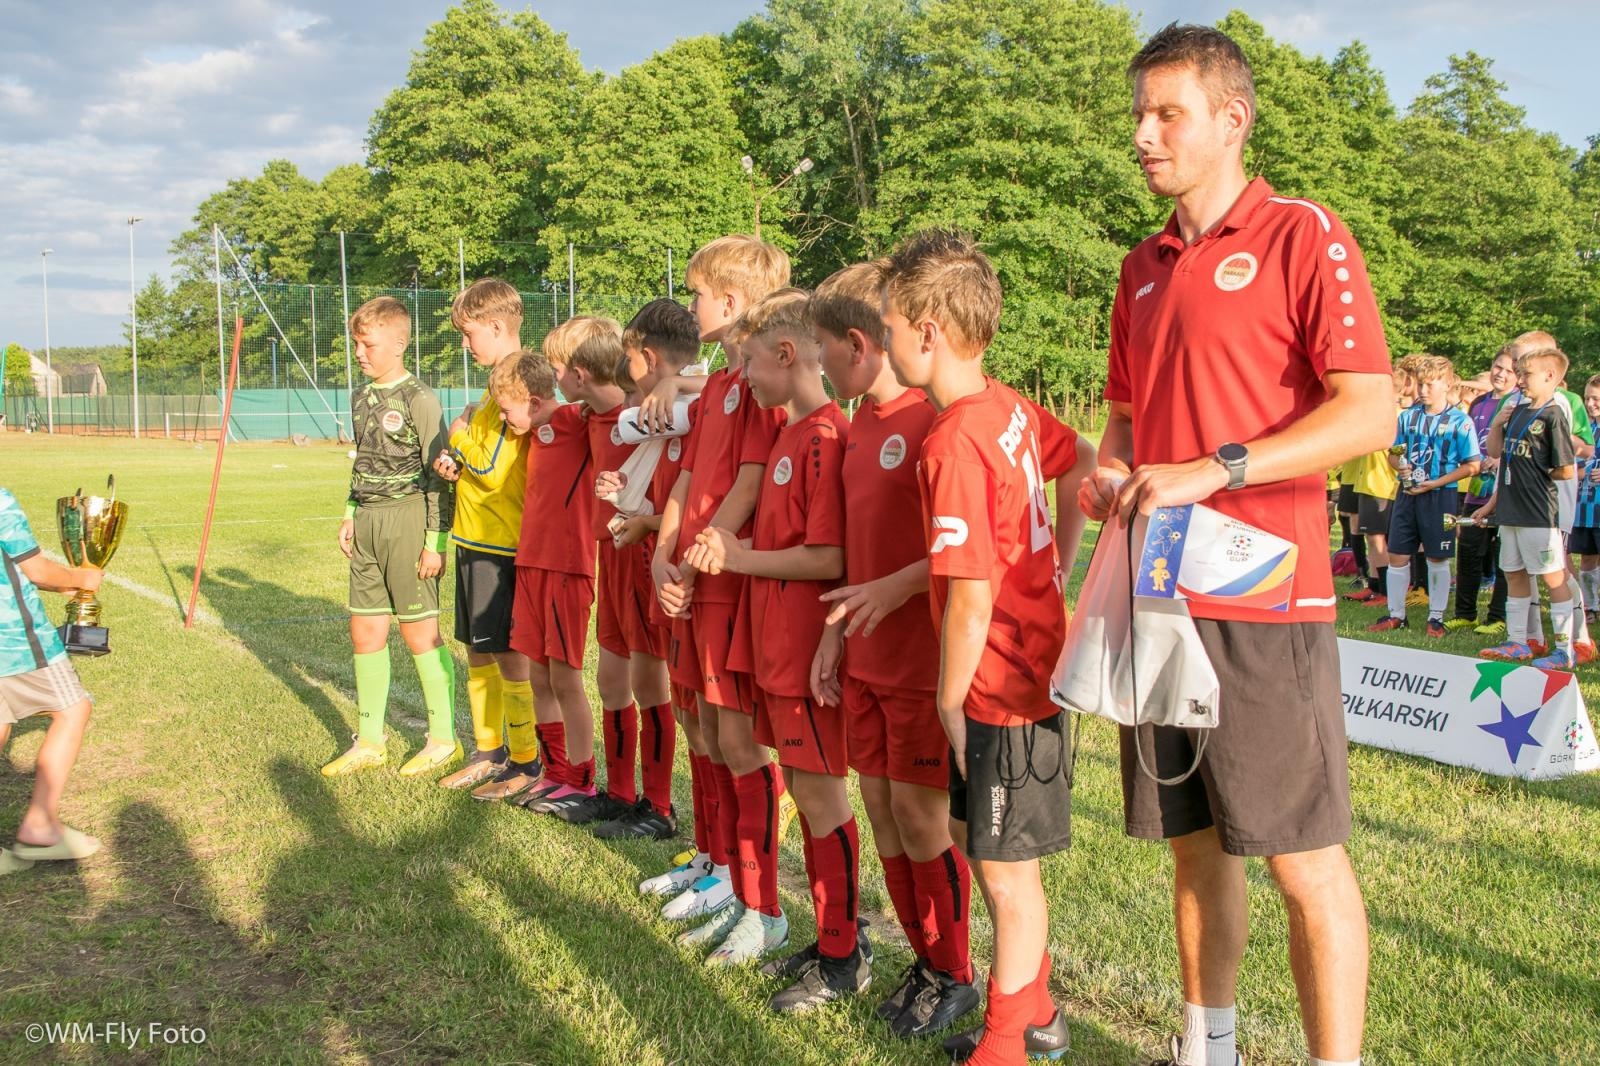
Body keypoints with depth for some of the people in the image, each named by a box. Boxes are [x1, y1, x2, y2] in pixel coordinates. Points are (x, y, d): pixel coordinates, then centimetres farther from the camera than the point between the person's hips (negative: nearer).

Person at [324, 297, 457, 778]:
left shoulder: (419, 399, -11)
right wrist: (351, 516, 14)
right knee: (365, 631, 9)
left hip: (408, 519, -8)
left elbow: (438, 475, -12)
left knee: (420, 631, 0)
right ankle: (369, 741, 20)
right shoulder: (361, 397, 12)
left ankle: (443, 738, 13)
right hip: (368, 522, 8)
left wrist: (435, 540, -15)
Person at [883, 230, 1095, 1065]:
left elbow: (971, 598, -24)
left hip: (1000, 682, -9)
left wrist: (950, 699, -12)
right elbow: (1083, 465, 19)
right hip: (1033, 656, 9)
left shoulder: (954, 443, -24)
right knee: (975, 836, 22)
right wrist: (1053, 566, 19)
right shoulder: (1009, 407, 2)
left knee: (1003, 868, 5)